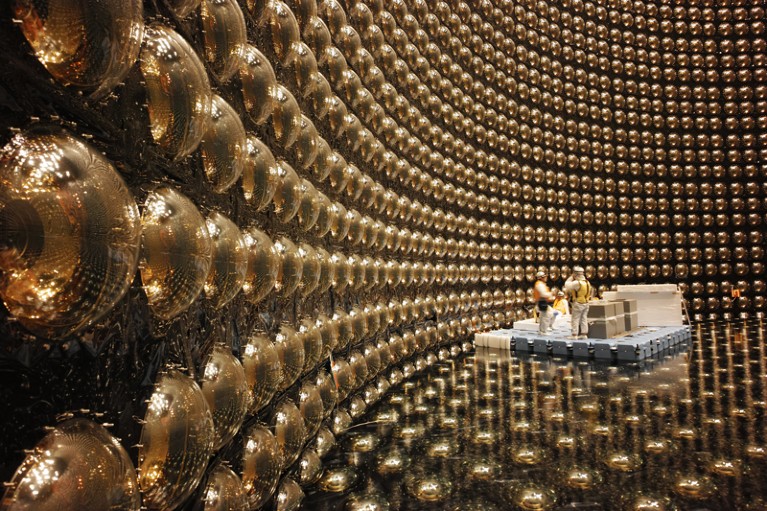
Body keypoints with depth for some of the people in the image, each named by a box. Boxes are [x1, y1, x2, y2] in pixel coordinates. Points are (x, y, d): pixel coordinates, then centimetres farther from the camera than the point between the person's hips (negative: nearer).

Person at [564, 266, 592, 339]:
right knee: (584, 319, 13)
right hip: (586, 303, 8)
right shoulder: (587, 282, 9)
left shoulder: (577, 282, -20)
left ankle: (574, 335, -1)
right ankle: (584, 334, 18)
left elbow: (567, 285, -15)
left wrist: (571, 277, -6)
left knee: (575, 319, -2)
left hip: (578, 303, -8)